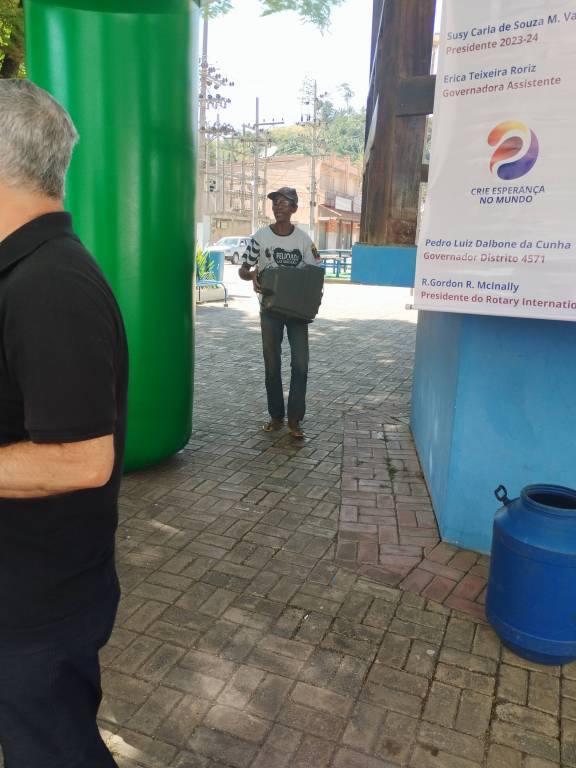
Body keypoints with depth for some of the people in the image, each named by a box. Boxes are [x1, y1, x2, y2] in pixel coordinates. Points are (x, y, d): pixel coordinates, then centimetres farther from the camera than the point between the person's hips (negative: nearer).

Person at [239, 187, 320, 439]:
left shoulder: (304, 239, -1)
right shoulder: (260, 237, -2)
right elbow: (243, 270, 2)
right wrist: (253, 275, -22)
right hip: (270, 309, 0)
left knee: (300, 363, -5)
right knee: (272, 364, 6)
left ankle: (295, 420, 5)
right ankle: (276, 416, 19)